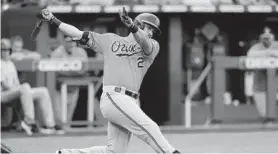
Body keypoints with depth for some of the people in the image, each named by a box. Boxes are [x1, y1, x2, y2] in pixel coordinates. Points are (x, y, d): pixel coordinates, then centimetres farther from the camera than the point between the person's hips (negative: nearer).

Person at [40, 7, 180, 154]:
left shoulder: (153, 46, 15)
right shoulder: (111, 40, 13)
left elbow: (145, 44, -10)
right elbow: (79, 34, 13)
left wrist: (132, 26, -32)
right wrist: (54, 20, 4)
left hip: (131, 102, 5)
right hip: (114, 97, -5)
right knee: (149, 127, -19)